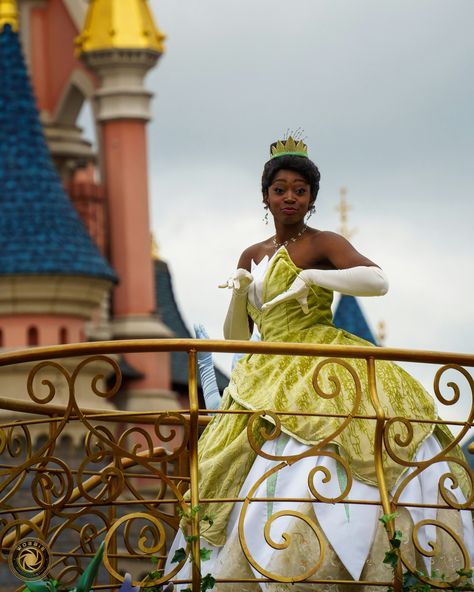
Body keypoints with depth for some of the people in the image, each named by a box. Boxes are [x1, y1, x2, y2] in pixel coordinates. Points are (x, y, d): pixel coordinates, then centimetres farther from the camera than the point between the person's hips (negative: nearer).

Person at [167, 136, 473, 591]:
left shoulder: (323, 244, 1)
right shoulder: (253, 256, 19)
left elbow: (377, 281, -17)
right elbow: (235, 335, 21)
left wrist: (311, 277, -20)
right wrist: (238, 292, 2)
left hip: (320, 376, -7)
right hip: (268, 381, 7)